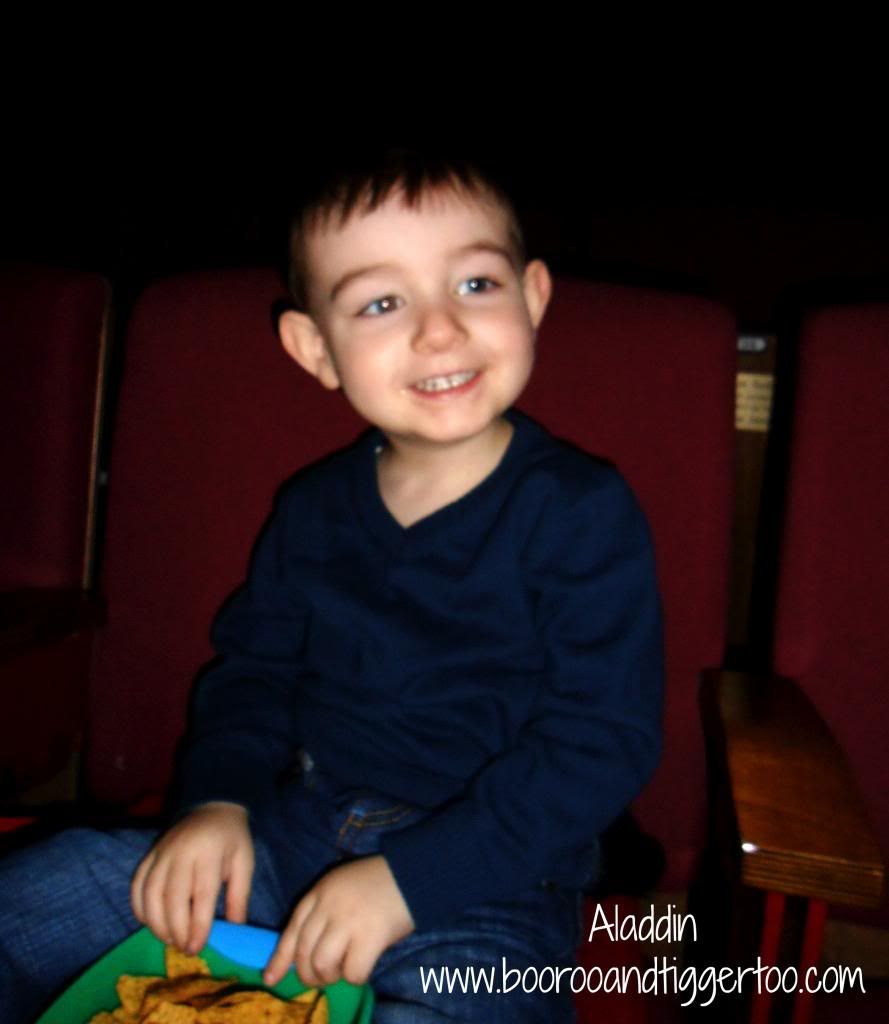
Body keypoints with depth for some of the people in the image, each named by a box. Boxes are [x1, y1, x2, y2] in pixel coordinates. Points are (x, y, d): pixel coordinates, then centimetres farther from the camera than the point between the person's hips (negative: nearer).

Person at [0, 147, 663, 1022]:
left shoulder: (582, 513, -14)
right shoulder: (313, 508, 4)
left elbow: (602, 745, -17)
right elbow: (254, 663, 14)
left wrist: (407, 880, -22)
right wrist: (217, 800, -5)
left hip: (484, 887, -4)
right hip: (296, 839, 5)